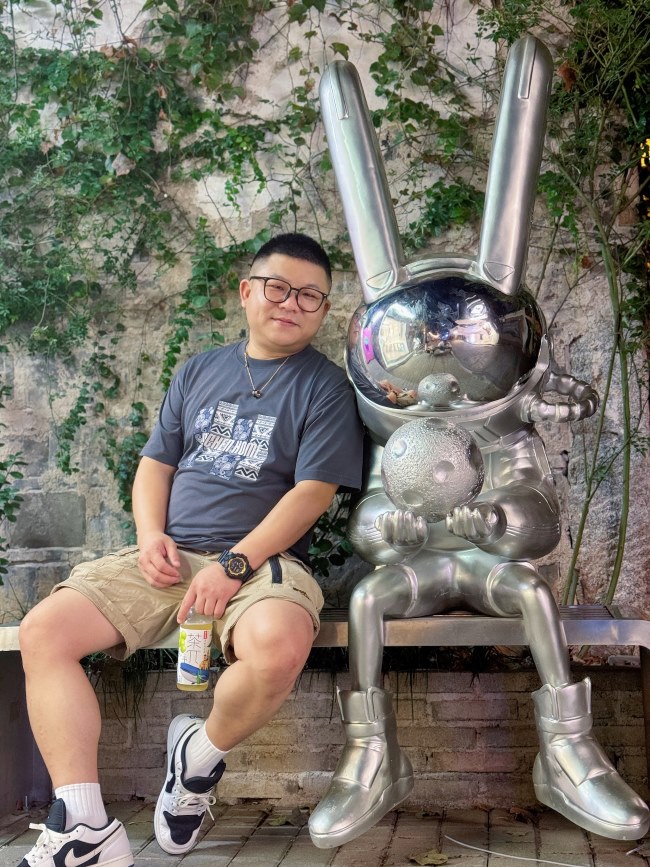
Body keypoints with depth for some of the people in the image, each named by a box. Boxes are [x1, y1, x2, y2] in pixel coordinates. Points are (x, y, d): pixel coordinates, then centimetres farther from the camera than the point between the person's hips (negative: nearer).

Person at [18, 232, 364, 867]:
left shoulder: (325, 386, 2)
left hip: (261, 558, -4)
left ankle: (200, 756, -5)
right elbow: (156, 463, 18)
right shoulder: (200, 370, 17)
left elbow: (313, 491, -8)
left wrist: (235, 565, -17)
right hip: (169, 559, 5)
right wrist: (151, 536, -2)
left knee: (279, 646, -38)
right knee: (43, 630, -14)